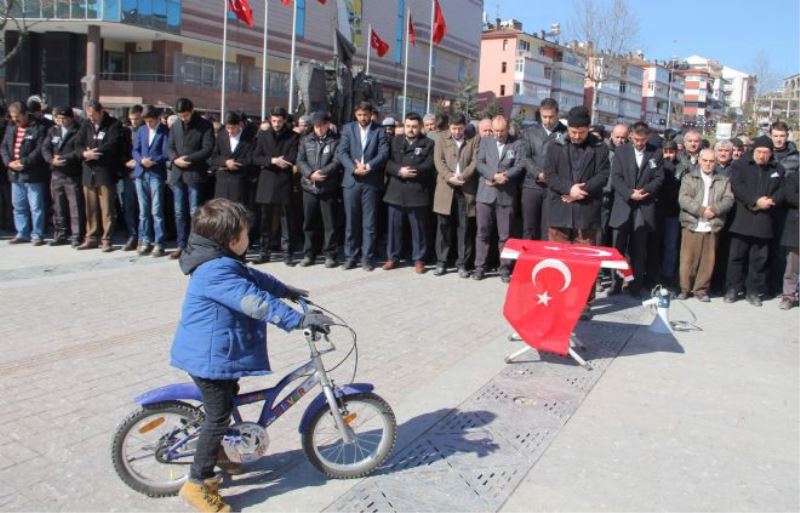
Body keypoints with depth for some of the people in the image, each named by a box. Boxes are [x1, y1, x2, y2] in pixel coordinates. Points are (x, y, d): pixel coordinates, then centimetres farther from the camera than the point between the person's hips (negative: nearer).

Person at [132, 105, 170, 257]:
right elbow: (135, 150, 10)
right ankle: (145, 241, 16)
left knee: (156, 211, -6)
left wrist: (152, 160, -18)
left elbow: (166, 153, -7)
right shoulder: (141, 130, 13)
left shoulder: (165, 131, -1)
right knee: (143, 211, 9)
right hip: (141, 174, 5)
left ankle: (158, 244, -1)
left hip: (156, 174, -5)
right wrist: (141, 160, -9)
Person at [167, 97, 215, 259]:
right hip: (177, 173, 5)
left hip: (195, 174, -5)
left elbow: (207, 149, -10)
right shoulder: (175, 125, 13)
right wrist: (175, 159, -7)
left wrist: (188, 158, -15)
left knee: (194, 212, -4)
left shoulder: (205, 125, -3)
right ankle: (181, 245, 16)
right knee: (179, 212, 8)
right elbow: (170, 147, 13)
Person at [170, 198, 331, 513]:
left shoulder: (220, 262, 6)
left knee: (227, 398, 27)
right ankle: (198, 483, 12)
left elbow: (255, 278, 20)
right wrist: (300, 319, -33)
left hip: (214, 354, 11)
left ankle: (216, 450, 47)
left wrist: (289, 291, 28)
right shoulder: (217, 272, -28)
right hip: (209, 357, -11)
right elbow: (257, 303, -34)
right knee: (219, 416, -1)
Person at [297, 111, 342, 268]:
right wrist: (310, 174, -12)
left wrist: (320, 173, -18)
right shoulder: (306, 140, 12)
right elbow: (300, 160, 5)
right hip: (309, 187, 3)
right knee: (309, 222, 9)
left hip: (328, 188, -3)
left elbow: (336, 162, -8)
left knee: (330, 223, 1)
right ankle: (309, 254, 19)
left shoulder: (335, 141, 1)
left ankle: (330, 255, 10)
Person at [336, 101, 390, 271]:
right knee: (351, 221, 6)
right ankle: (350, 256, 14)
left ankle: (367, 257, 9)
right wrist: (354, 168, -15)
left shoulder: (379, 130, 4)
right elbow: (341, 152, -1)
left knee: (369, 223, 2)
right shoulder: (348, 128, 9)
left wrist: (368, 166, -18)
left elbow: (384, 153, -6)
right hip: (351, 180, 2)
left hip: (371, 181, -1)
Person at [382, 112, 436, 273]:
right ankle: (392, 257, 18)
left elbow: (429, 166, -6)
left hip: (417, 193, -2)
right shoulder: (395, 141, 13)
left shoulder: (428, 144, 6)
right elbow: (387, 162, 3)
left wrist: (412, 171, -16)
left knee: (418, 228, 4)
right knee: (394, 226, 8)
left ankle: (418, 259, 13)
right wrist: (399, 171, -15)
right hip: (396, 191, 2)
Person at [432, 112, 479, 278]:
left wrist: (462, 176, -13)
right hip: (445, 189, 1)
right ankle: (441, 262, 10)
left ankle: (462, 264, 7)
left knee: (465, 228, 1)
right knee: (443, 227, 3)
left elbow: (476, 161, 0)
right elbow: (439, 161, 1)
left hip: (467, 190, -1)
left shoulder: (474, 140, 10)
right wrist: (449, 177, -15)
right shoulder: (442, 141, 13)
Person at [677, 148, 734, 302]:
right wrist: (701, 210, -15)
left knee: (708, 261, 2)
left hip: (712, 227, 1)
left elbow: (728, 200, 1)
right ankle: (685, 288, 12)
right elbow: (683, 199, -5)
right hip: (692, 225, -1)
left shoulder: (724, 181, 13)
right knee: (688, 259, 0)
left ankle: (701, 289, 13)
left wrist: (715, 209, -16)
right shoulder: (689, 178, 8)